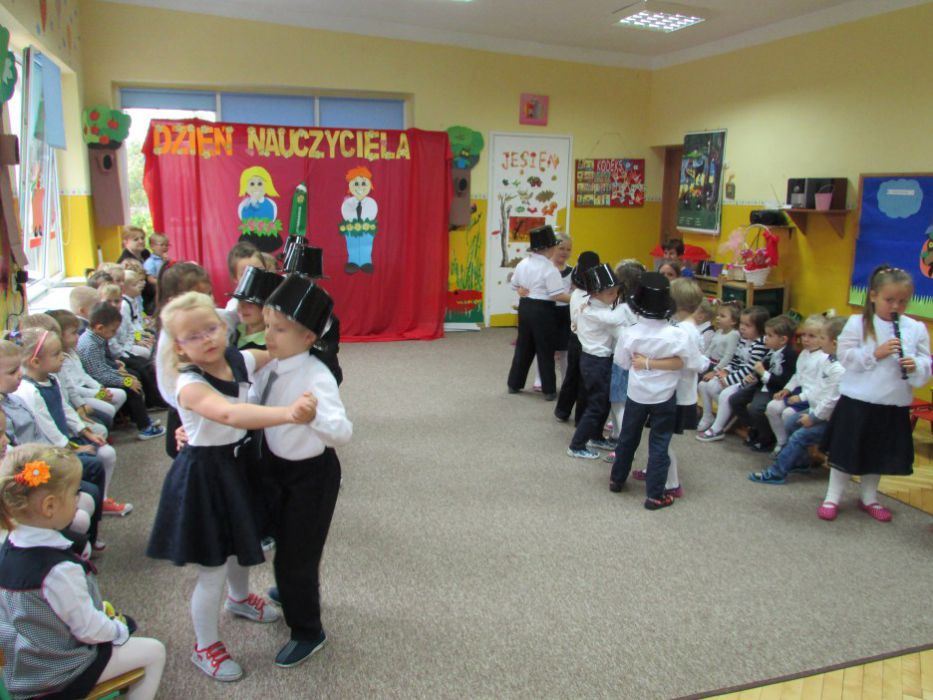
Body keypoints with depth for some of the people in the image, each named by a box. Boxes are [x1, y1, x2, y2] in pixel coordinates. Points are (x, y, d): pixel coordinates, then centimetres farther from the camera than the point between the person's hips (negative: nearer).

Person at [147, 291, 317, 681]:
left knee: (241, 545, 29)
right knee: (212, 572, 5)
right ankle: (205, 647, 30)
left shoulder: (242, 360, -8)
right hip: (204, 477, -7)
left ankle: (240, 598, 60)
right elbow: (229, 414, -49)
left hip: (237, 465, 7)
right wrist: (288, 413, -62)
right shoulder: (189, 385, -29)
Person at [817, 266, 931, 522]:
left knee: (879, 453, 17)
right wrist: (875, 354, -19)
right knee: (846, 451, 7)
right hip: (857, 402, -3)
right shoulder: (857, 323, -6)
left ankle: (869, 498, 35)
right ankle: (832, 498, 20)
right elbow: (845, 357, -9)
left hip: (894, 406, 3)